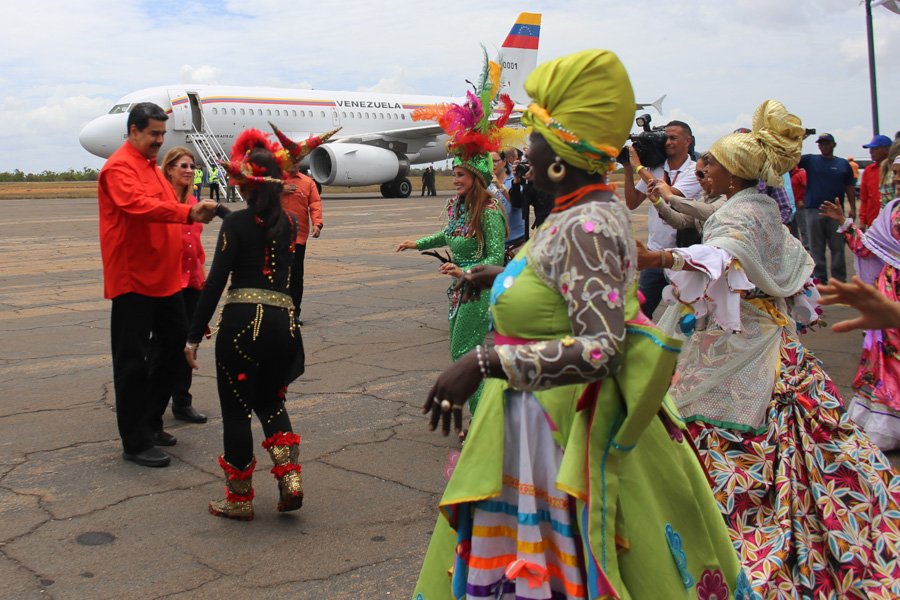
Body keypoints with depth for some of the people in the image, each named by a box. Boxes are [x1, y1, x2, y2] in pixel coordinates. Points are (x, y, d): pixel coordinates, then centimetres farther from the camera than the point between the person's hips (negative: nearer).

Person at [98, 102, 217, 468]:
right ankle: (135, 443, 7)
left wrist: (194, 214, 5)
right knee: (133, 362, -2)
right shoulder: (119, 167, -13)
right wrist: (188, 212, -41)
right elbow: (139, 205, -31)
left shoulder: (151, 166, 19)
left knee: (175, 345, 15)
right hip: (133, 280, -10)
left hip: (165, 278, 10)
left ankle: (148, 422, 29)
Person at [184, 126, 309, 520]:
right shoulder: (289, 223, 10)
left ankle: (240, 499, 17)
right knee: (270, 401, 23)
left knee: (236, 411, 7)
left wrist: (194, 336, -4)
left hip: (242, 322, -5)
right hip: (284, 322, 5)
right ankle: (290, 477, 7)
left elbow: (216, 282, -8)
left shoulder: (236, 223, -5)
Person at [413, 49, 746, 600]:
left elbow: (602, 349, -30)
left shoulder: (586, 226, -24)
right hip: (540, 422, 10)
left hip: (567, 428, -10)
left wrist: (484, 363, -34)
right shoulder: (587, 211, 5)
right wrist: (504, 276, 29)